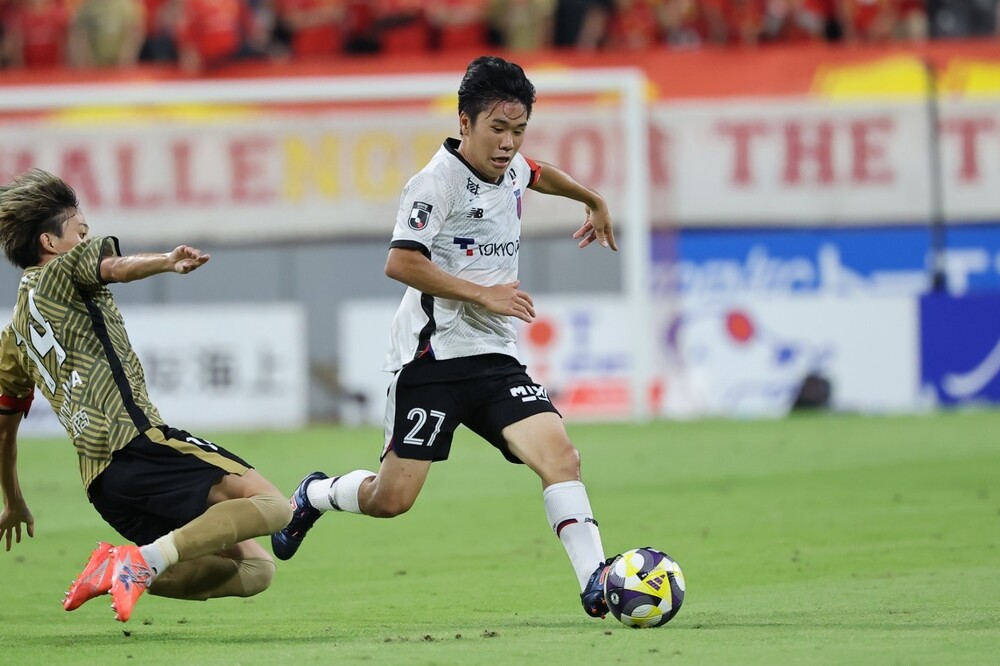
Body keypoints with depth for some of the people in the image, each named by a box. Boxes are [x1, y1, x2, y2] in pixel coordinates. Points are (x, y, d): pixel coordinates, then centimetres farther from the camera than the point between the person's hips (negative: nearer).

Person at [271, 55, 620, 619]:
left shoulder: (511, 169, 10)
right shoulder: (438, 181, -14)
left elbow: (538, 173, 37)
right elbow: (401, 262, -23)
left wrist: (594, 201, 51)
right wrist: (483, 294, -21)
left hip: (496, 360, 6)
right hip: (433, 357, -6)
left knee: (560, 454, -17)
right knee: (391, 499, -2)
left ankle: (597, 584, -20)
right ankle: (314, 496, 30)